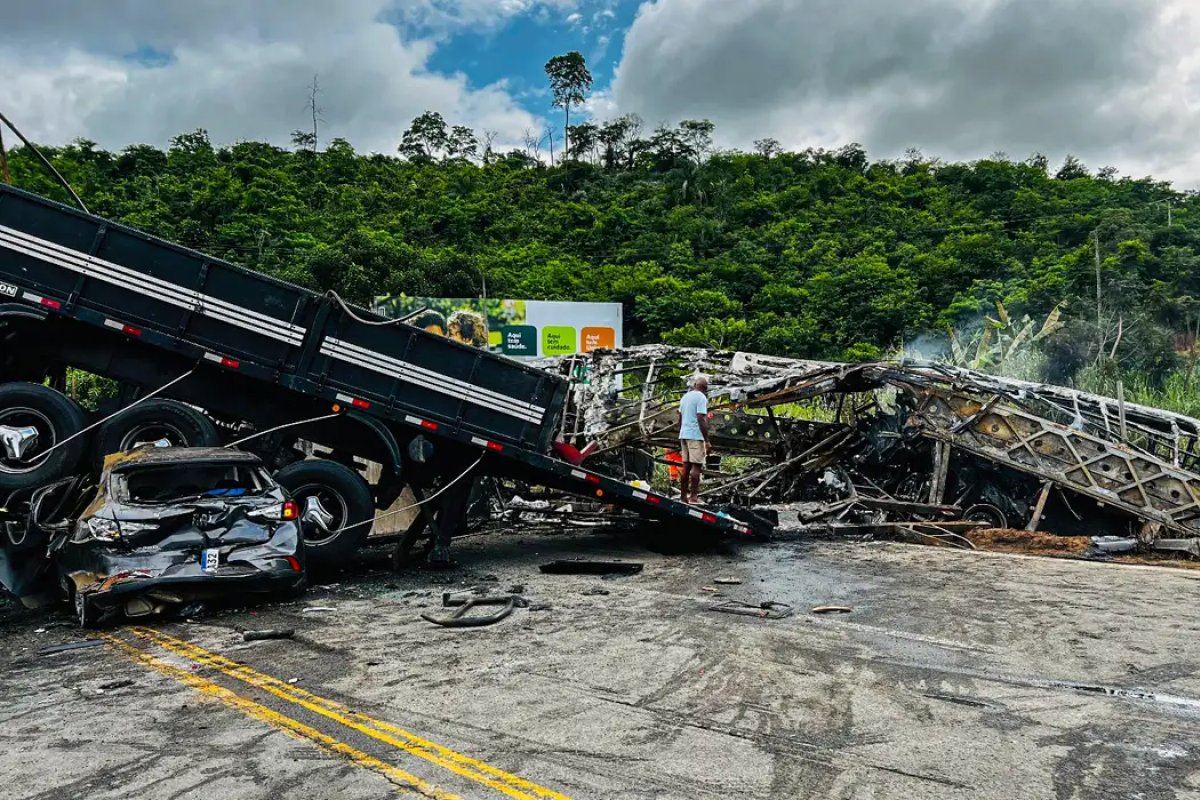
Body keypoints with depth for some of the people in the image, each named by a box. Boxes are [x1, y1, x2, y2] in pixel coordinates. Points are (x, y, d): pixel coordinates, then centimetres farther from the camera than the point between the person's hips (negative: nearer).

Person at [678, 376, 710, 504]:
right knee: (696, 466, -6)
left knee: (686, 465, 10)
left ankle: (683, 495, 11)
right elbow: (701, 420, -16)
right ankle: (693, 496, -7)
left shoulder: (685, 397, 16)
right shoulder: (701, 398, -9)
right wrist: (707, 440, -15)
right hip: (696, 436, -8)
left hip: (684, 435, 8)